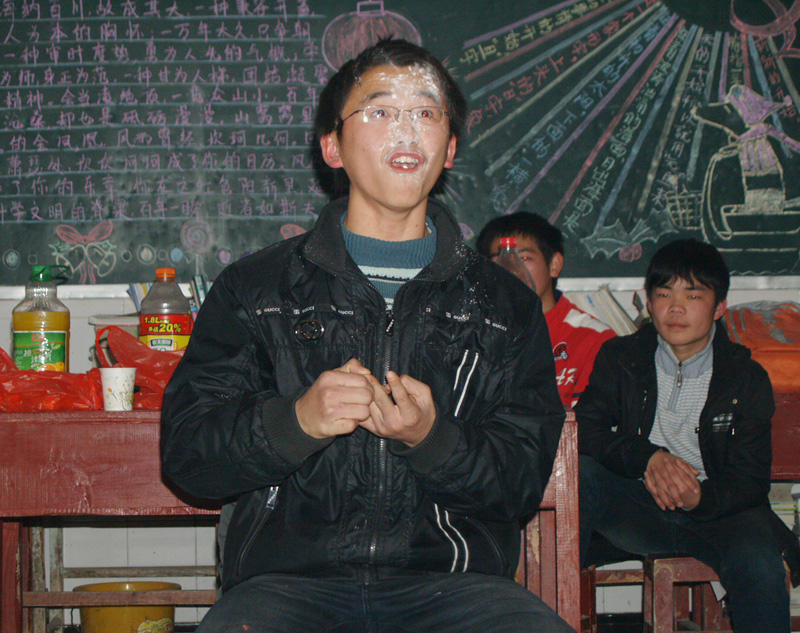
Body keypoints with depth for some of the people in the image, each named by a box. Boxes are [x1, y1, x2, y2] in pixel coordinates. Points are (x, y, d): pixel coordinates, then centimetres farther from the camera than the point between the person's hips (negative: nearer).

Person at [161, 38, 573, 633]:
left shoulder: (506, 304, 15)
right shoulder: (254, 288, 13)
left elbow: (525, 485, 9)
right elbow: (186, 450, 6)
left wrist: (432, 439, -11)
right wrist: (296, 421, -12)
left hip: (453, 578, 2)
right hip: (291, 577, -1)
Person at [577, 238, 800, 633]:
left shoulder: (748, 379, 3)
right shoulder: (619, 359, 7)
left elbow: (750, 479, -2)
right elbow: (587, 429, -4)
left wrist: (701, 496, -25)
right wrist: (648, 458, -22)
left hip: (717, 510, -1)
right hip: (639, 505, 1)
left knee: (758, 560, -34)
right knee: (581, 474, -28)